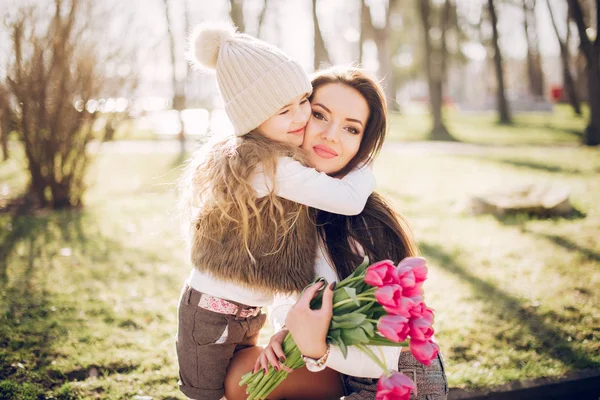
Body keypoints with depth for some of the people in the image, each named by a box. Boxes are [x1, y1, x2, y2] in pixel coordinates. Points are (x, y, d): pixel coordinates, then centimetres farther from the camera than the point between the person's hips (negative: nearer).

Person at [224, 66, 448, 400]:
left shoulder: (362, 226, -27)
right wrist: (285, 331, -13)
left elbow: (384, 360, -22)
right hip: (350, 369, 7)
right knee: (243, 372, -6)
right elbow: (287, 294, 7)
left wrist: (318, 350, -39)